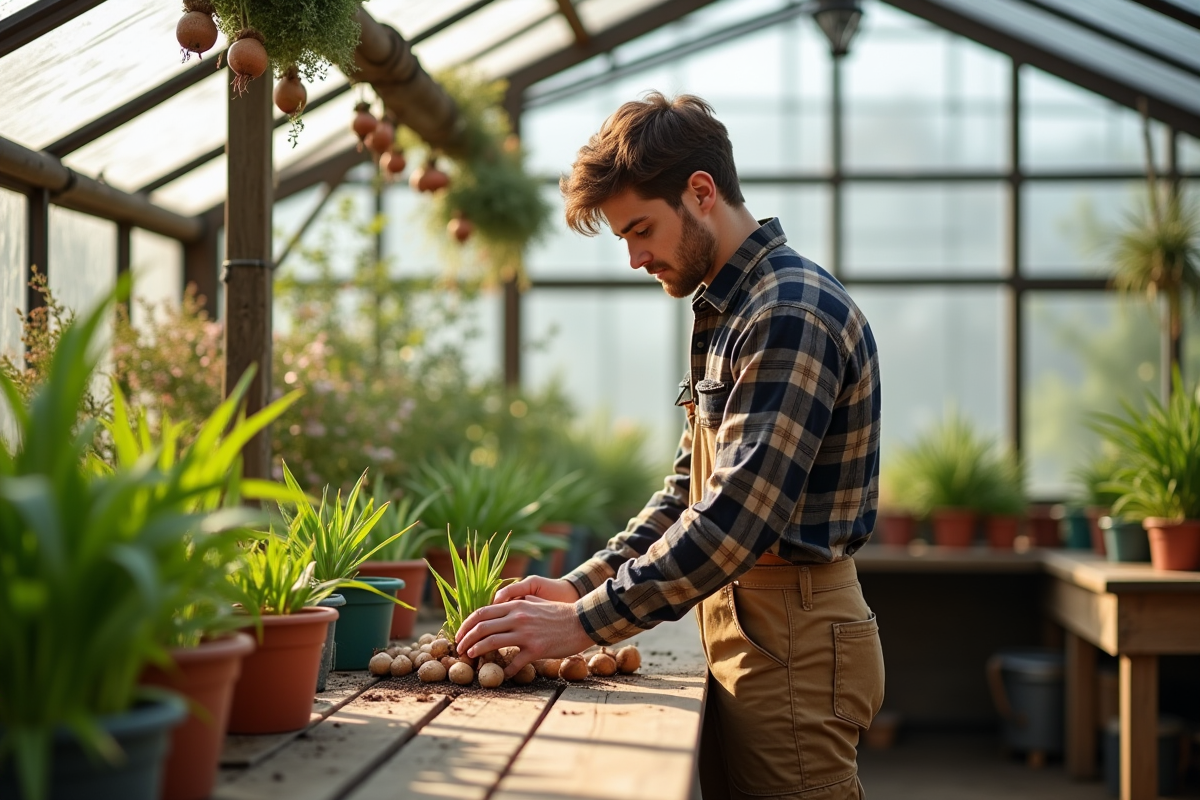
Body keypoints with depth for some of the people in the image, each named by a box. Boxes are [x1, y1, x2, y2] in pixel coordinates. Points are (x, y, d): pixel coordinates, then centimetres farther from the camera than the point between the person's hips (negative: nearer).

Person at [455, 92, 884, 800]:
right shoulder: (728, 312, 16)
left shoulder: (792, 311, -18)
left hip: (793, 643, -9)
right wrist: (583, 583, 7)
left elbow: (738, 517, -25)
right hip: (747, 632, 9)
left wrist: (584, 623, -22)